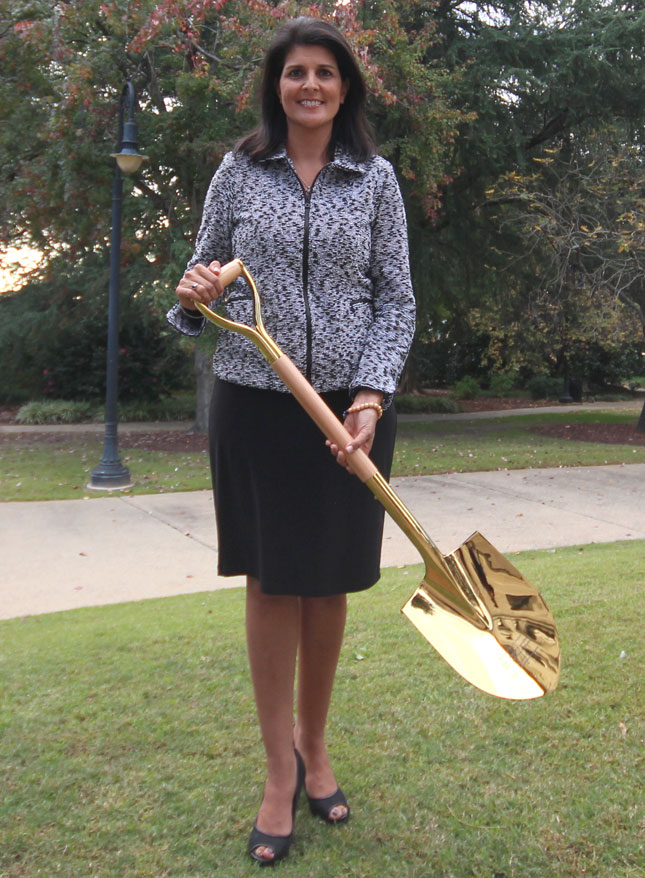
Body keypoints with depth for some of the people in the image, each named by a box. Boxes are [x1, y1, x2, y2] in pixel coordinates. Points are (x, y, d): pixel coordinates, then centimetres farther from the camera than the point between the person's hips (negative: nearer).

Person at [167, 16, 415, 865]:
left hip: (349, 406, 0)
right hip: (255, 403, 0)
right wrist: (192, 295, -13)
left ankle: (314, 745, 30)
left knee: (329, 583, 9)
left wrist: (371, 396, -12)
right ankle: (281, 773, 18)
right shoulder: (240, 171, 6)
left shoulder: (375, 179, 5)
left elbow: (396, 298, 1)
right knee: (271, 582, 4)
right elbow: (204, 272, 11)